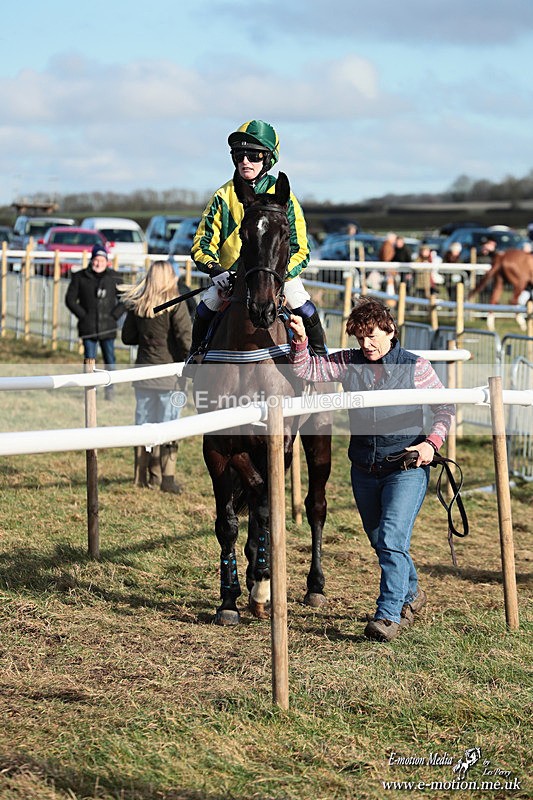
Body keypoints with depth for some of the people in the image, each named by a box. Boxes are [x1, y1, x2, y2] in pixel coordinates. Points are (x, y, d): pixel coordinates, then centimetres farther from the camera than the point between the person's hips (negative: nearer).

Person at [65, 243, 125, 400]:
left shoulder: (114, 278, 4)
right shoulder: (80, 278, 2)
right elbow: (70, 299, 6)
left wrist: (115, 315, -1)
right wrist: (83, 315, -4)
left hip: (108, 327, 1)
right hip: (88, 327, -1)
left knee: (110, 360, 1)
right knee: (89, 359, 0)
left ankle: (109, 389, 15)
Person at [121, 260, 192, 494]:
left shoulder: (136, 304, 3)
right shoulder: (175, 304, -10)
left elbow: (127, 337, 10)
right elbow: (185, 340, -14)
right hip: (169, 372, -4)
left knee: (143, 424, 11)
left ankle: (142, 476, 15)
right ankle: (166, 478, 1)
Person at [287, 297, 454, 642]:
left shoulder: (415, 367, -4)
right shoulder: (349, 364, 4)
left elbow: (445, 407, 2)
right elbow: (307, 370, -1)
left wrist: (432, 443, -12)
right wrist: (300, 340, -18)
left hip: (407, 468, -5)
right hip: (365, 470, 5)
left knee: (391, 538, -18)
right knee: (379, 540, 16)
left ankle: (388, 614, -15)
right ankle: (411, 594, 39)